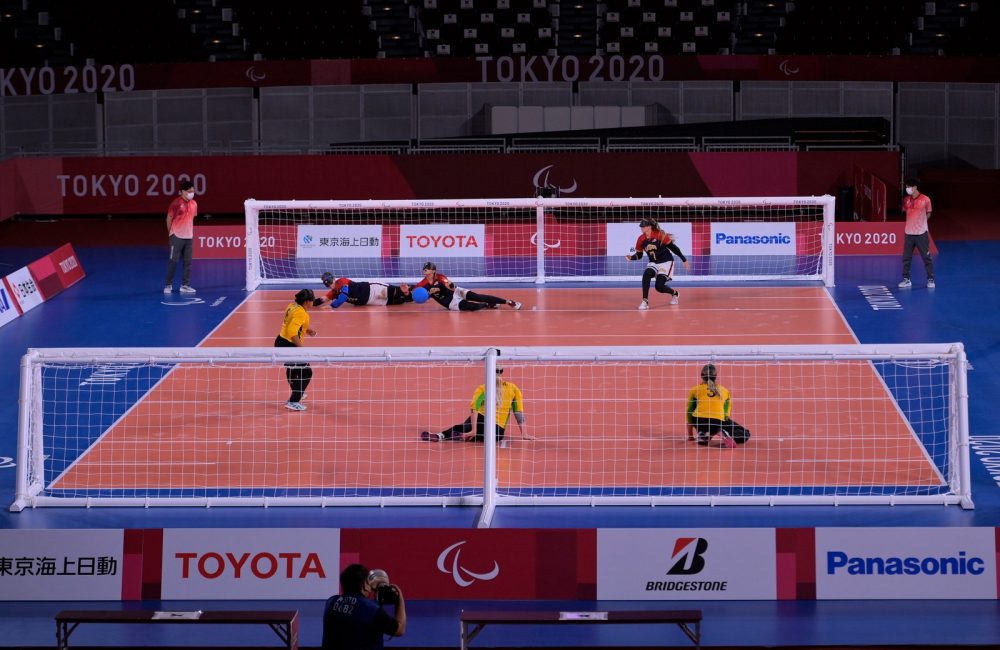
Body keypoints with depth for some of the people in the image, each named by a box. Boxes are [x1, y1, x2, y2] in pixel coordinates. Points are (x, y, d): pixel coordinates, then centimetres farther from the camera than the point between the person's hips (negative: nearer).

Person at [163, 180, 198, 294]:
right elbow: (169, 219, -4)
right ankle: (168, 285, 6)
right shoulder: (176, 203, -11)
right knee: (173, 261, -2)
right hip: (177, 236, -6)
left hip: (188, 236, 6)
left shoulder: (194, 204, 7)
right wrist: (171, 233, 1)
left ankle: (185, 285, 11)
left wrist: (190, 231, 15)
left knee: (188, 262, 5)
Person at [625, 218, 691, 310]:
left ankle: (675, 293, 21)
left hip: (666, 262, -4)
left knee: (659, 287, -13)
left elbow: (673, 248, -11)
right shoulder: (641, 240, -3)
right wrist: (631, 257, -16)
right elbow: (639, 255, 8)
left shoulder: (660, 235, -18)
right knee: (646, 275, -28)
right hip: (653, 263, 4)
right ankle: (645, 301, -23)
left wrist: (684, 260, -7)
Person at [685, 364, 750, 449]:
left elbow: (689, 412, 27)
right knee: (745, 435, 12)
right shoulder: (725, 391, 26)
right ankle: (724, 434, -17)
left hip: (700, 420, 1)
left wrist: (690, 436, 36)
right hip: (719, 421, -1)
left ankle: (702, 435, -2)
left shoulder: (695, 390, 22)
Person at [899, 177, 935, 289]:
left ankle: (930, 279, 10)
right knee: (906, 257, 4)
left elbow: (928, 214, 5)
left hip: (921, 233, -4)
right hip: (908, 233, 4)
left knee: (926, 257, 2)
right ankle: (906, 279, 12)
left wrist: (920, 221, -2)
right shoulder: (906, 200, 4)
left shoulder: (925, 199, -7)